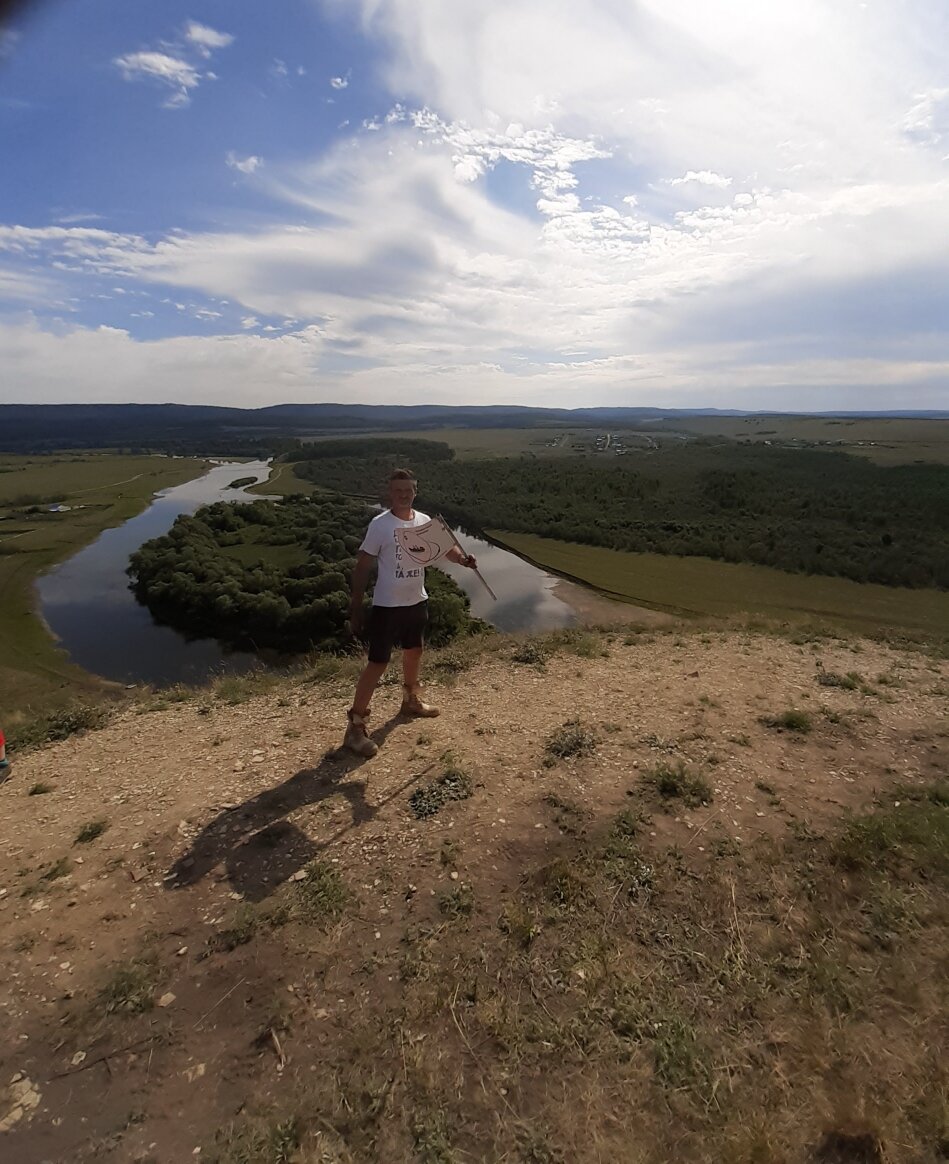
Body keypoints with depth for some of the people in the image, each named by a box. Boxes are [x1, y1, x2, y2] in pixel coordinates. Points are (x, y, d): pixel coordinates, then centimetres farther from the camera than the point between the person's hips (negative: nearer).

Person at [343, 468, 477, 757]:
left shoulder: (425, 522, 0)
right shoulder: (380, 525, -15)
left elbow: (446, 547, 0)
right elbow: (362, 566, -12)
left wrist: (463, 558, -24)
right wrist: (355, 607, -13)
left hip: (417, 602, 6)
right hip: (387, 605, -6)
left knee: (414, 652, 24)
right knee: (378, 663, -6)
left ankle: (411, 700, 48)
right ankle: (356, 725, 5)